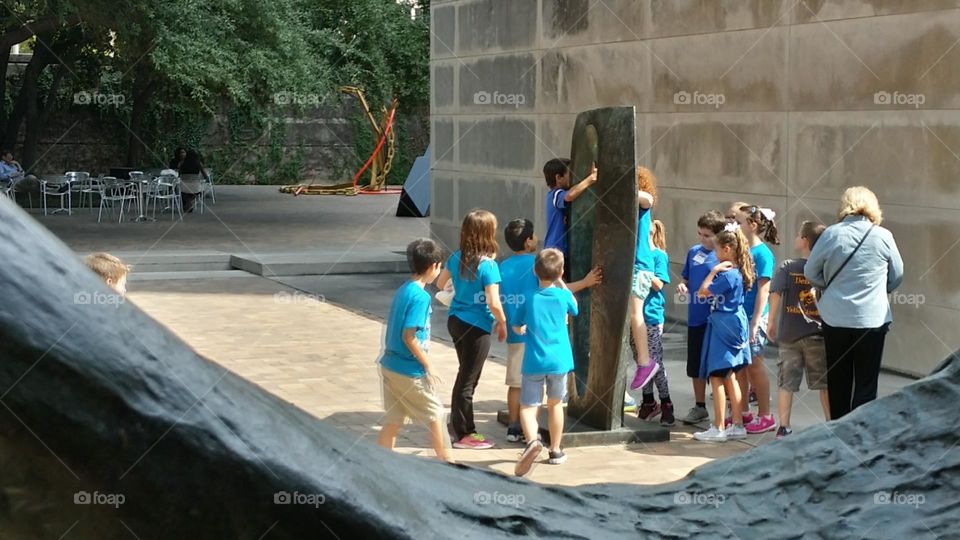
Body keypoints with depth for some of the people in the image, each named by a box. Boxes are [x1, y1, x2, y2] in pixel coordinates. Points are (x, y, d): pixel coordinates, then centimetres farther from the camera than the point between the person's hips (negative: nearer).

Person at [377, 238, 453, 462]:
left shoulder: (403, 290, 8)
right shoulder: (420, 296, -18)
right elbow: (409, 336, -22)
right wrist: (429, 366, -14)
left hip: (390, 365, 8)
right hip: (409, 370, -8)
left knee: (392, 421, 13)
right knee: (436, 414, 10)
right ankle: (446, 463, 23)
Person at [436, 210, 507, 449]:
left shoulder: (457, 257, 0)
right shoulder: (488, 265, -20)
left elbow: (441, 283, 14)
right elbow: (493, 303, -22)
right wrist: (502, 323, -6)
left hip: (456, 320, 7)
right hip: (477, 327, -7)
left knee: (466, 376, 21)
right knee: (467, 380, 3)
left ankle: (461, 425, 30)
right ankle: (463, 434, 13)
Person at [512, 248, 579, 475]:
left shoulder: (528, 298, -4)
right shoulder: (563, 295, -2)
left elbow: (517, 327, 8)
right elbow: (574, 309, 21)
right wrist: (561, 284, 23)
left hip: (534, 361, -2)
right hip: (559, 360, 2)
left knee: (528, 406, -2)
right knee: (555, 403, 20)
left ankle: (532, 440, -30)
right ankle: (556, 450, 29)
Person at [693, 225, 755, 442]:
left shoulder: (728, 275, -18)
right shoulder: (737, 272, 10)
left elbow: (703, 292, -14)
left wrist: (714, 271, -10)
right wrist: (717, 271, 9)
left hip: (723, 326, -10)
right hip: (732, 326, 10)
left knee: (717, 376, -4)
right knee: (729, 377, 14)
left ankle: (718, 428, -1)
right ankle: (737, 425, 18)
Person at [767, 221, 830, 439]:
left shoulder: (788, 267, -7)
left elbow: (775, 294, -13)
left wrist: (771, 322, -3)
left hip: (789, 334, -1)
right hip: (818, 335, 1)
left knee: (786, 383, 7)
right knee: (824, 383, 12)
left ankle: (784, 427, 9)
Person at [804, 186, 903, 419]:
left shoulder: (831, 234, -6)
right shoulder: (883, 236, -6)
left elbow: (810, 272, 2)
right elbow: (897, 276, 7)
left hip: (835, 319, 1)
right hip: (872, 319, -1)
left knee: (838, 382, 14)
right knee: (866, 384, 3)